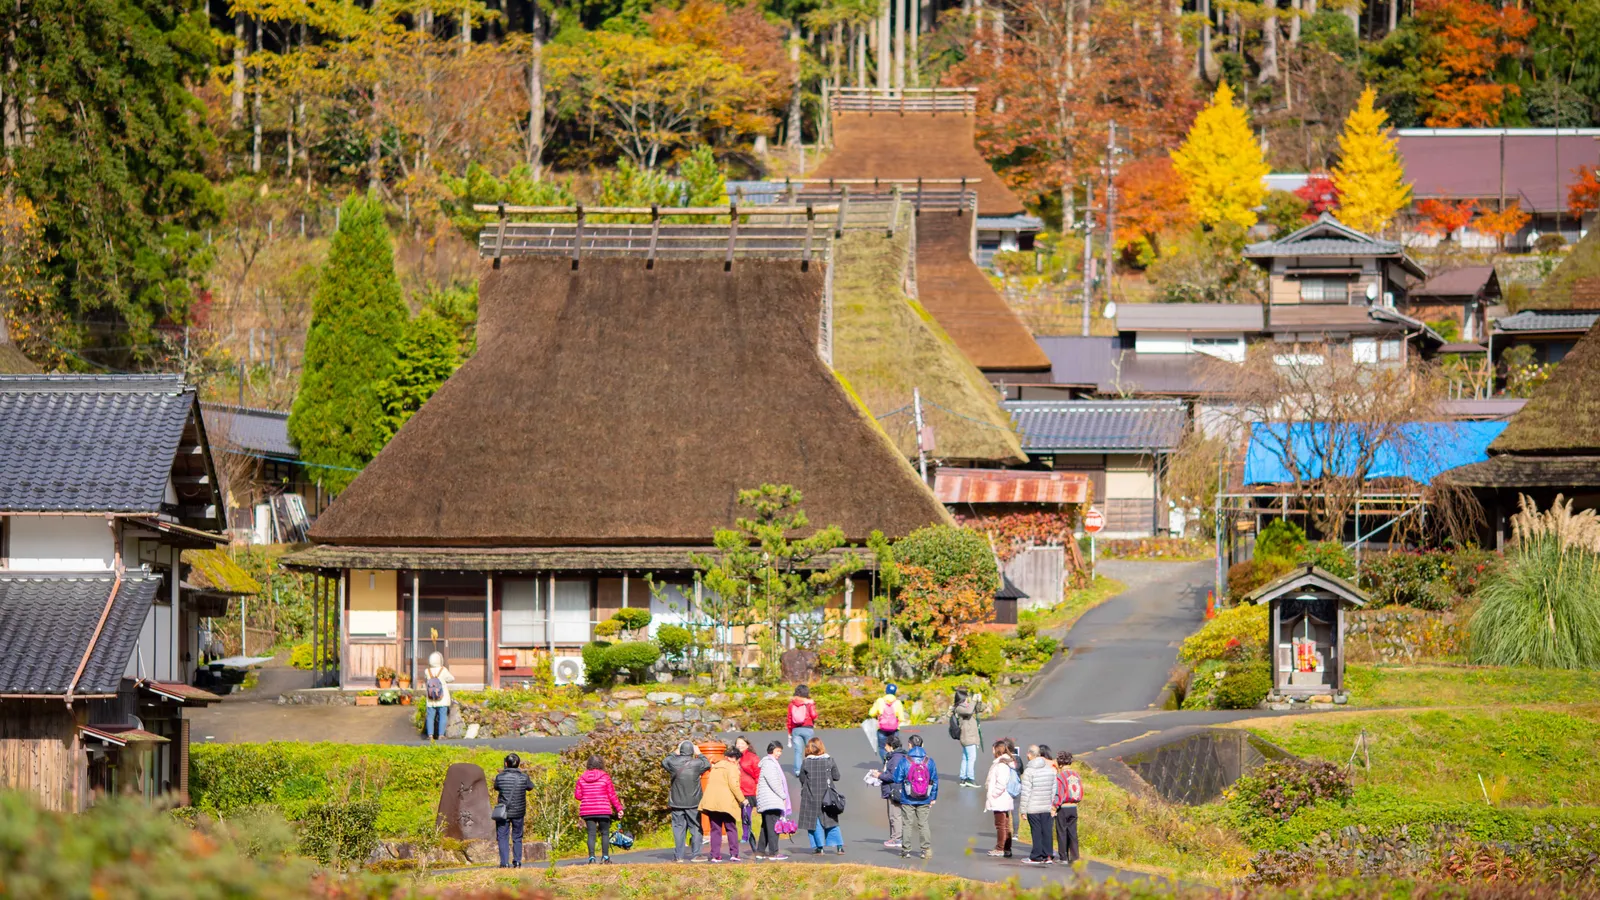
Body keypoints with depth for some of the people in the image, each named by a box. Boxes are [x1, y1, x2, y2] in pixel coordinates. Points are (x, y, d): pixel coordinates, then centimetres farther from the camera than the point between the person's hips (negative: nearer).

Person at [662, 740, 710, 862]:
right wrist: (699, 754, 20)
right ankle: (696, 854, 3)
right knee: (696, 828, 7)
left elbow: (664, 762, 15)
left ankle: (679, 856, 3)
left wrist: (674, 754, 21)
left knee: (679, 828, 5)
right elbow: (707, 765, 11)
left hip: (677, 803, 1)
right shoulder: (696, 763, -10)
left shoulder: (674, 763, -7)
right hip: (693, 802, -1)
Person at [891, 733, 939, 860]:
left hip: (908, 800, -2)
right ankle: (927, 849, 3)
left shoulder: (904, 761, -9)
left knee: (908, 824, 6)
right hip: (924, 801, 2)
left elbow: (897, 779, -6)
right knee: (923, 824, 8)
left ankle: (906, 850, 10)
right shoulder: (929, 761, -1)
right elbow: (935, 781, 4)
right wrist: (933, 797, 13)